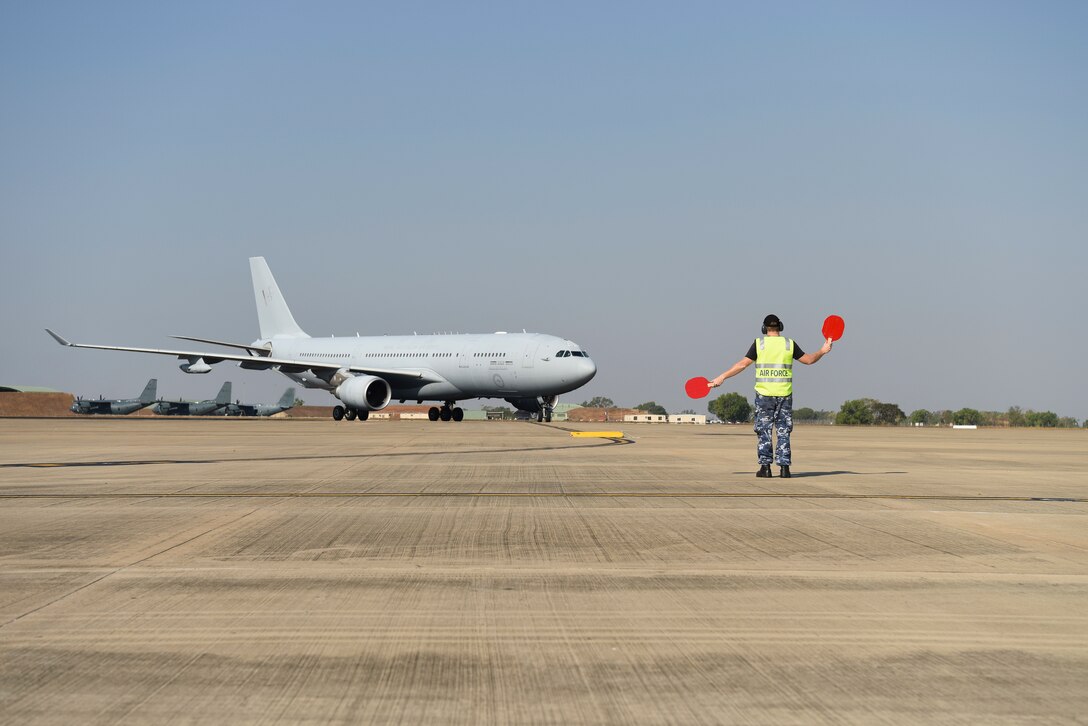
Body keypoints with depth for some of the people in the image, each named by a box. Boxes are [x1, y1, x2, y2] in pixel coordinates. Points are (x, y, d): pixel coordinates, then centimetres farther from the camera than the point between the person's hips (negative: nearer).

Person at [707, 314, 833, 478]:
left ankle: (765, 466, 1)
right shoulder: (789, 344, 3)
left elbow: (742, 364, -4)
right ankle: (784, 467, 1)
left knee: (764, 431, 5)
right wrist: (822, 351, 28)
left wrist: (722, 377, 1)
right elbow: (808, 359, 11)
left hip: (764, 393, -1)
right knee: (784, 432, 6)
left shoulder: (759, 343, -1)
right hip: (785, 395, 1)